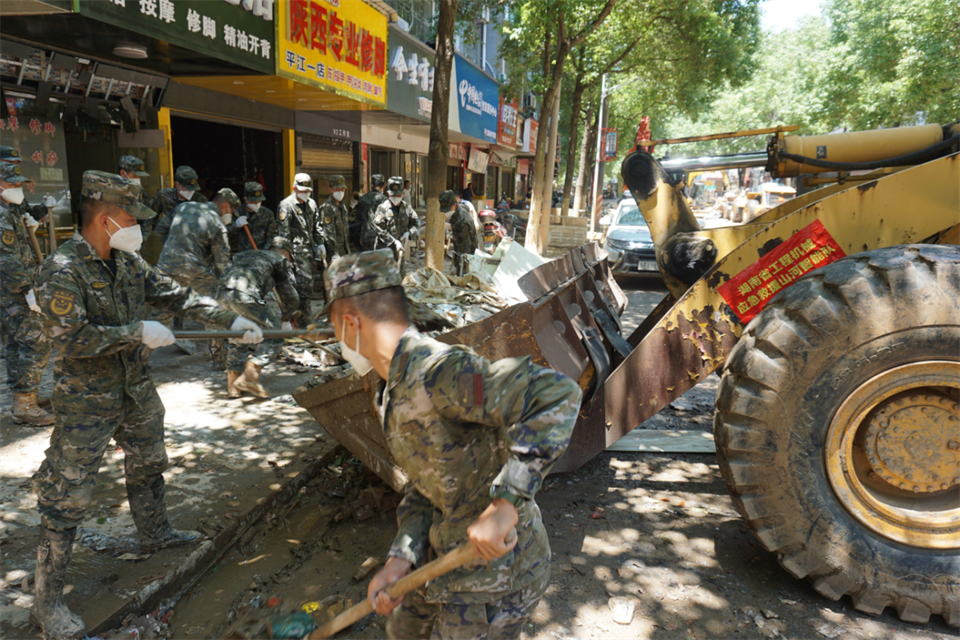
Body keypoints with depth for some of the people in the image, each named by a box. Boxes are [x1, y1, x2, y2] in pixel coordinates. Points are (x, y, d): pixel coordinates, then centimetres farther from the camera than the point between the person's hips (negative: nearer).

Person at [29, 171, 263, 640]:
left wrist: (232, 321, 2)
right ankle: (47, 601, 14)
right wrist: (137, 331, -23)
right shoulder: (61, 271, -21)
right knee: (68, 498, 0)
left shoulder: (127, 262, 2)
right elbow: (70, 339, -27)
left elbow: (178, 296, 6)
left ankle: (155, 534, 47)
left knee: (148, 464, 24)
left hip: (135, 389, 8)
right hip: (87, 402, -8)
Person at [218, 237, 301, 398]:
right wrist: (287, 315, 39)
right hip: (245, 294, -7)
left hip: (223, 292, 7)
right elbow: (289, 293, 20)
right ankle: (249, 378, -7)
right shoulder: (281, 260, 22)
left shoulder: (246, 254, 39)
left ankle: (233, 384, 23)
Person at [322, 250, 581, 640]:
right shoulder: (393, 392, 4)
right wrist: (399, 560, -8)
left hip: (495, 566, -9)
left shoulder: (440, 372, -30)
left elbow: (558, 395, -39)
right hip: (447, 547, 10)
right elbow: (424, 488, 6)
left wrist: (505, 504, -41)